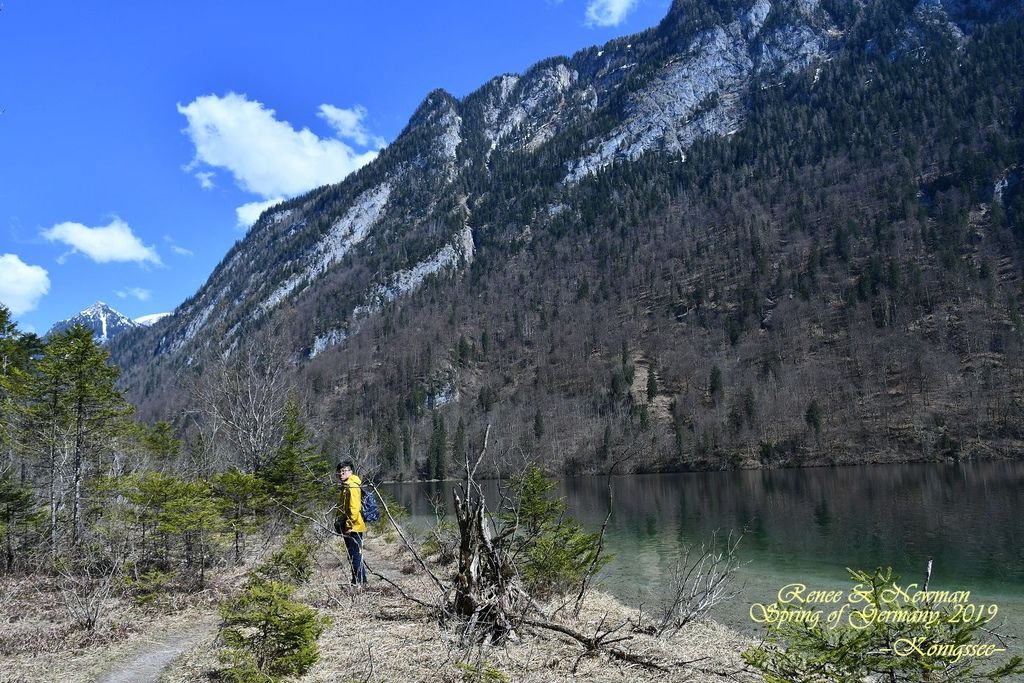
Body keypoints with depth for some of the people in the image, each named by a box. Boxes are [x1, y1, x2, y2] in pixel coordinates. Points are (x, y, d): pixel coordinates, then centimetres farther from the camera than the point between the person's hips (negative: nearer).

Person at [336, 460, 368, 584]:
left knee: (355, 555, -5)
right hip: (349, 528, 10)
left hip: (353, 528, -10)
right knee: (354, 555, 15)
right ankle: (360, 581, 22)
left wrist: (349, 525, -21)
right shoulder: (346, 486, 17)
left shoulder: (352, 487, -16)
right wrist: (340, 523, 22)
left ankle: (359, 581, 0)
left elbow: (354, 508, -23)